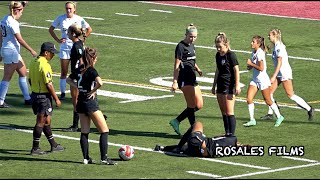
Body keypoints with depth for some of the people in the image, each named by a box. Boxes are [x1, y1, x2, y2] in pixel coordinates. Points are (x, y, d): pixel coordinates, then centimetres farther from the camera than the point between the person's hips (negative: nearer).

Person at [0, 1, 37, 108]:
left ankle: (27, 98, 22)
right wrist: (31, 50, -10)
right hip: (11, 52, -10)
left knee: (23, 73, 16)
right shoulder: (12, 22, -19)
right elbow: (20, 40, -18)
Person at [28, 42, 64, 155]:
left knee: (47, 121, 17)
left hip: (34, 94, 9)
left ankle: (54, 145, 26)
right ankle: (35, 149, 3)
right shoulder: (45, 65, -20)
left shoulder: (33, 63, 8)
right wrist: (56, 99, -13)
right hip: (44, 96, -9)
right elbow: (48, 84, -20)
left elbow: (30, 80, 16)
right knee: (41, 122, -1)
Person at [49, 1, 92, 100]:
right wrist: (57, 40, 0)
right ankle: (62, 93, 8)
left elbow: (89, 29, 10)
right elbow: (51, 29, 10)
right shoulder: (61, 18, -1)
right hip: (65, 47, 1)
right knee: (64, 72, 2)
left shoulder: (79, 19, -3)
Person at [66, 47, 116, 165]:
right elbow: (100, 83, -32)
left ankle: (86, 158, 11)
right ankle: (104, 158, -7)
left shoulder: (79, 69, 5)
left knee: (84, 132, 12)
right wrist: (93, 91, -14)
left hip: (80, 103, 7)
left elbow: (69, 80, 21)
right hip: (91, 103, -7)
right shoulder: (91, 71, -15)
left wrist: (78, 87, 9)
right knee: (104, 131, -1)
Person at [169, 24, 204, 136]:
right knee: (192, 105, -9)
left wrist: (197, 69, 8)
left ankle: (176, 121, 16)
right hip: (185, 79, -9)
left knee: (199, 105, 8)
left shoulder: (191, 45, 15)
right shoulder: (181, 46, -11)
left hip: (192, 78, 9)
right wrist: (175, 82, -18)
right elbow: (177, 65, -14)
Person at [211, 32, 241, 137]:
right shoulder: (218, 55, 12)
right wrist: (214, 85, 26)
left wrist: (237, 86, -18)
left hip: (229, 86, -8)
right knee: (223, 112, 10)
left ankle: (232, 135, -9)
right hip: (220, 85, 8)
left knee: (229, 112, -10)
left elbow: (236, 70, -12)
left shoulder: (231, 55, -11)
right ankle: (227, 133, 15)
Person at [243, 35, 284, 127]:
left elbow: (261, 68, -26)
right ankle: (252, 120, 3)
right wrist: (250, 66, 2)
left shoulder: (260, 53, -20)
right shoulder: (254, 52, 7)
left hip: (263, 79, -8)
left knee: (268, 101, 5)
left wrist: (251, 64, -17)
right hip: (255, 79, 8)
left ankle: (279, 117, 22)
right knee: (249, 99, -4)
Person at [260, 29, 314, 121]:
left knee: (290, 95, -6)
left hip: (285, 73, -10)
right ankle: (270, 114, 11)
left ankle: (309, 109, 2)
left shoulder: (279, 47, -18)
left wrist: (274, 76, -25)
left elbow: (279, 63, -23)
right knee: (269, 92, 5)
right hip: (280, 73, 10)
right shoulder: (277, 46, 11)